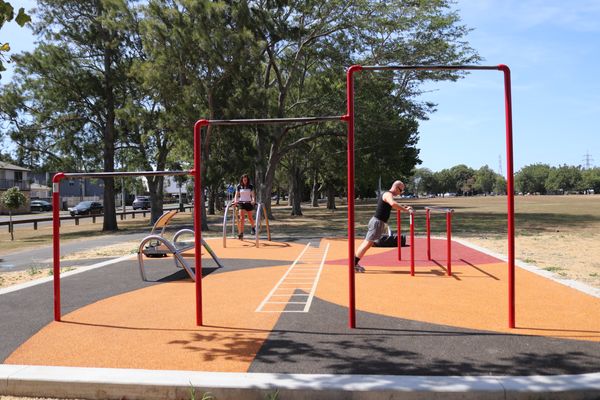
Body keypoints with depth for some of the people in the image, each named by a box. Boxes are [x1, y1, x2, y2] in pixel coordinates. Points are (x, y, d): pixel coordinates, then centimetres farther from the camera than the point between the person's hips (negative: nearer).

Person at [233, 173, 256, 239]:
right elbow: (236, 195, 2)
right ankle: (241, 233, -13)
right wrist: (235, 201, -17)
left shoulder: (250, 186, 2)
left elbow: (253, 195, -3)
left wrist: (253, 200, -22)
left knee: (250, 218, 8)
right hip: (241, 203, 0)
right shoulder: (239, 186, 4)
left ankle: (253, 227, 40)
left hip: (249, 203, 0)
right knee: (241, 218, -12)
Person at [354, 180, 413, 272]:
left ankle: (354, 263, 18)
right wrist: (405, 209, -32)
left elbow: (390, 205, 32)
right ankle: (353, 264, -3)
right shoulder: (388, 194, -15)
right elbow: (393, 204, -36)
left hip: (377, 221, 10)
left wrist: (403, 207, 21)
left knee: (367, 243, 13)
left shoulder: (386, 194, 18)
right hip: (378, 222, -10)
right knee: (367, 243, -7)